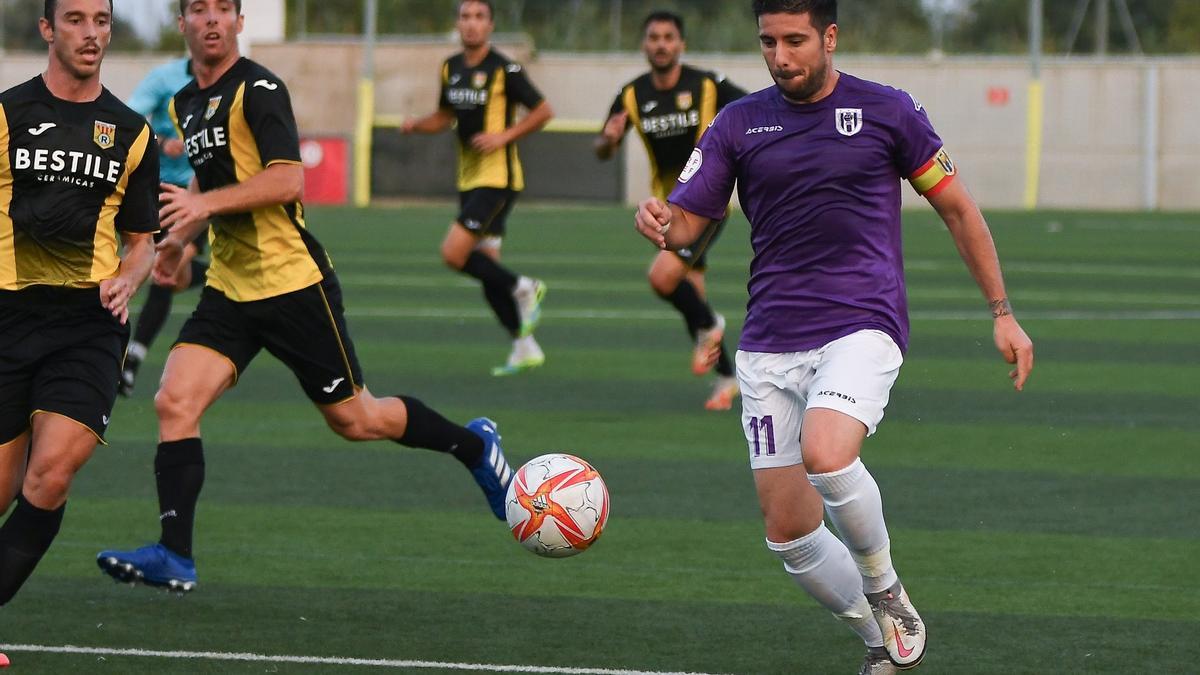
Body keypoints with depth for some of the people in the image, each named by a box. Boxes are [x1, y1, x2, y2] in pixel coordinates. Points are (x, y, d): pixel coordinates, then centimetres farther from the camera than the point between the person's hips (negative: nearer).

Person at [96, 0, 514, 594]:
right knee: (174, 403, -13)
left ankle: (475, 445, 29)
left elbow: (288, 178, -25)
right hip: (229, 288, 7)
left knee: (353, 420, 5)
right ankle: (174, 556, -13)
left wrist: (204, 203, -31)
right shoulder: (185, 104, 11)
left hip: (294, 283, -7)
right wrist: (180, 237, 20)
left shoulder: (258, 89, -14)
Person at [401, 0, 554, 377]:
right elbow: (446, 116, 22)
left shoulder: (503, 70, -11)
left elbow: (543, 111, -7)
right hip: (468, 178, 8)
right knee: (484, 265, 7)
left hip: (497, 177, -8)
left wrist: (504, 136, -17)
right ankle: (525, 349, 16)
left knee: (454, 253, -19)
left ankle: (523, 289, 1)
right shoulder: (451, 69, 10)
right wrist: (416, 126, 3)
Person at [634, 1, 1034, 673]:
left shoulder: (888, 111, 0)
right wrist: (660, 223, -23)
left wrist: (1003, 314, 7)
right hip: (769, 346, 4)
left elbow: (957, 208, 8)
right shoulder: (738, 124, 7)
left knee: (826, 455, -32)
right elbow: (686, 221, 3)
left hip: (863, 327, -4)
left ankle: (883, 582, -5)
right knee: (787, 529, 1)